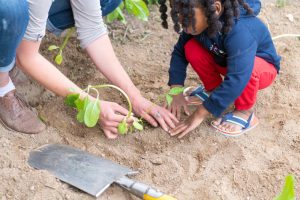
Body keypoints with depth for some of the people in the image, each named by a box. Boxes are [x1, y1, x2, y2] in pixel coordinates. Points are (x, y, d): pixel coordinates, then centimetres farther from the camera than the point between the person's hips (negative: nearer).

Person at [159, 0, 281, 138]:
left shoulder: (239, 31, -41)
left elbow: (236, 79, -47)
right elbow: (179, 52, -10)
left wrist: (200, 114, -45)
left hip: (263, 68, -6)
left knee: (251, 67, -39)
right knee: (191, 49, -17)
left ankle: (244, 112, -13)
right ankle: (213, 89, 6)